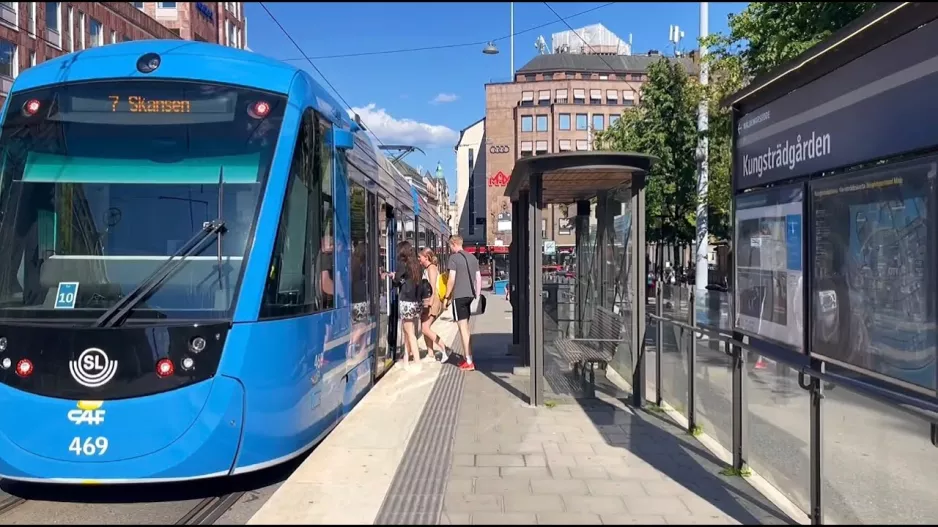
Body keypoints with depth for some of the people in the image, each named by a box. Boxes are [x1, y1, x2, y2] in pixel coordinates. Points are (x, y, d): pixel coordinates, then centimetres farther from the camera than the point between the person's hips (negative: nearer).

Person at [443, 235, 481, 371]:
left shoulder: (453, 258, -8)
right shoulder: (472, 258, 13)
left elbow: (452, 279, -13)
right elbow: (478, 278, 13)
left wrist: (447, 296, -3)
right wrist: (477, 296, 19)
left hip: (458, 296, -7)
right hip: (470, 295, 7)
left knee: (463, 328, -4)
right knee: (466, 327, 17)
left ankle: (469, 362, -5)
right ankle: (467, 358, 23)